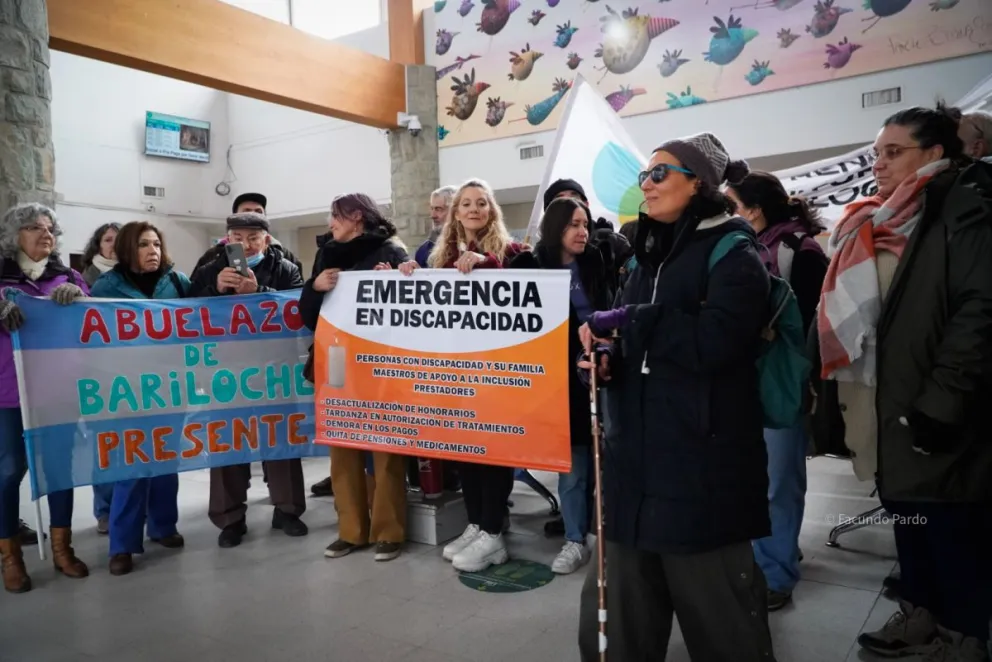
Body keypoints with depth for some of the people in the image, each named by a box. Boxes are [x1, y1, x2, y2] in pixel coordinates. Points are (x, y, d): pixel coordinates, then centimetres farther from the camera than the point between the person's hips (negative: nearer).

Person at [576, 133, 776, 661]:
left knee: (715, 607, 5)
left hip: (703, 458, -7)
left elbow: (715, 339, -22)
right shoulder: (650, 253, 16)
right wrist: (607, 359, 1)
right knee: (629, 610, 16)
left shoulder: (733, 252, -6)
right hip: (639, 451, 8)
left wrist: (627, 320, -17)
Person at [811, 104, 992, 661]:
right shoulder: (880, 224, 14)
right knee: (909, 522, 18)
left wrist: (940, 402, -23)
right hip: (891, 410, 8)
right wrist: (849, 393, 13)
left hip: (940, 418, -8)